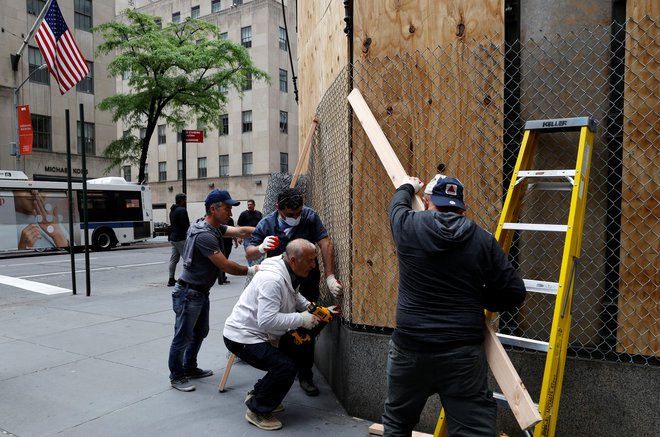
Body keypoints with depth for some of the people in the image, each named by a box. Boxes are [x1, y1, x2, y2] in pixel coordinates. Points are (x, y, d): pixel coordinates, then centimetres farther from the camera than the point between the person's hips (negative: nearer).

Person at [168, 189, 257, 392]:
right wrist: (250, 270, -15)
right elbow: (225, 266, -25)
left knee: (200, 333, 22)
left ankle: (190, 368, 38)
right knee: (183, 336, 4)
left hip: (201, 292, 10)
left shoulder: (215, 228, 4)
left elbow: (240, 231, -4)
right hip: (188, 293, -10)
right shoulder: (205, 235, -27)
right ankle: (176, 377, 20)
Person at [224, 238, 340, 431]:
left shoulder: (289, 275, 3)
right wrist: (301, 319, -26)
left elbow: (297, 299, 17)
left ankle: (257, 395, 27)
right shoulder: (272, 279, -30)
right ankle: (257, 411, 1)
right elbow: (267, 320, -34)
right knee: (286, 367, -19)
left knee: (294, 358, 13)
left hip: (256, 334, 10)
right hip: (241, 337, -10)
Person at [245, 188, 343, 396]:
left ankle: (305, 375, 18)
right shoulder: (266, 224, -12)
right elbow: (249, 253, -12)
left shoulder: (310, 217, -15)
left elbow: (325, 244, -20)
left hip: (307, 283, -1)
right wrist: (260, 248, -37)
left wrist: (330, 277, -27)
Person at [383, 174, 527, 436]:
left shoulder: (409, 226, -2)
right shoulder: (483, 240, -2)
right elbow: (515, 293, -1)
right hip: (464, 352, 0)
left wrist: (408, 187, 42)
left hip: (410, 347, 1)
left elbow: (397, 206, 22)